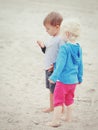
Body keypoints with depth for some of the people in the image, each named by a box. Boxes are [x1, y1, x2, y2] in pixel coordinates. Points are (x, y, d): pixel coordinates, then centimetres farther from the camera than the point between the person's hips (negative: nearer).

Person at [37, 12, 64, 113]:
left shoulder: (61, 39, -20)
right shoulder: (52, 39, 10)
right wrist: (43, 47, 6)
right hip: (49, 69, 9)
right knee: (51, 90, 21)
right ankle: (51, 107, 34)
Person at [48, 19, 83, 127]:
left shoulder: (64, 48, -20)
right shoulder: (78, 48, 3)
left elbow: (61, 64, -23)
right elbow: (80, 65, 12)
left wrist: (54, 76, -19)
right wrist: (80, 78, 22)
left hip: (63, 79, -7)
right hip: (73, 80, 7)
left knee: (58, 100, 0)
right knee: (69, 99, 22)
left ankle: (55, 121, 2)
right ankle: (68, 118, 32)